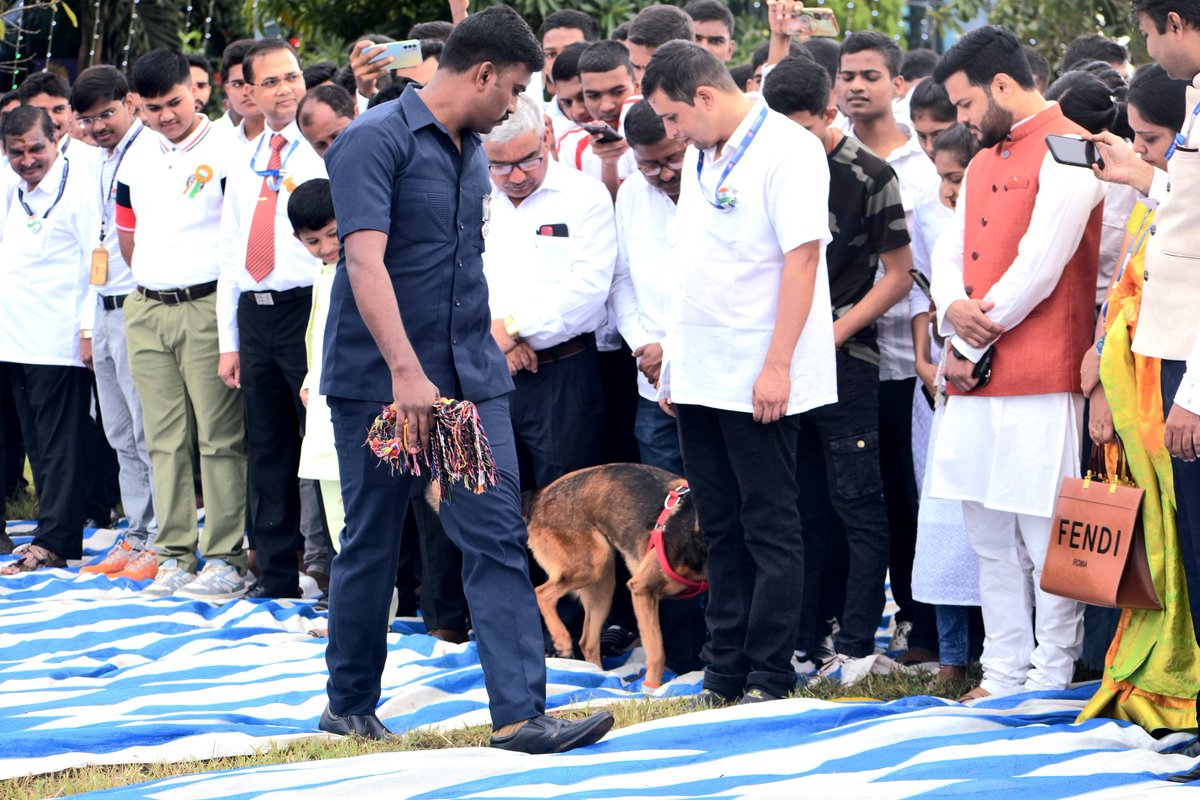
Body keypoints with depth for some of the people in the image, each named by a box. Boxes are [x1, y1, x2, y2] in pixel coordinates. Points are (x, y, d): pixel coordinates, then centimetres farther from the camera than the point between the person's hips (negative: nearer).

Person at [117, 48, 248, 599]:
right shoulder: (135, 165, 13)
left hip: (208, 307, -6)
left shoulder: (227, 153, -5)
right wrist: (156, 281, 16)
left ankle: (225, 559, -3)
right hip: (146, 311, 6)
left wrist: (223, 294, -5)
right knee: (164, 439, 7)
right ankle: (175, 555, 13)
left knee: (219, 438, -6)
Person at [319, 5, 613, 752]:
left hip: (470, 378, 6)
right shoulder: (376, 140, -13)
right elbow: (365, 262, -23)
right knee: (372, 544, 6)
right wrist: (406, 370, -30)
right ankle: (350, 705, 21)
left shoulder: (473, 152, 12)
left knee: (499, 536, -5)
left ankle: (520, 711, -10)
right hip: (380, 380, -6)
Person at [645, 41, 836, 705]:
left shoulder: (787, 148, -11)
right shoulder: (699, 158, 15)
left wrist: (776, 365, -21)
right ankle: (723, 675, 15)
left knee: (770, 531, -1)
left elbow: (802, 254, -17)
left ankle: (769, 680, 2)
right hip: (700, 376, 8)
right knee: (722, 532, 11)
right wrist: (676, 362, 14)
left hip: (759, 381, -8)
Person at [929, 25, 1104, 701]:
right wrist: (955, 309, -6)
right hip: (976, 383, 9)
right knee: (992, 540, 10)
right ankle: (1003, 676, 16)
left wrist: (979, 335, -7)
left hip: (1040, 385, -9)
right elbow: (951, 253, 16)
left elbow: (1041, 265, -14)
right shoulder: (983, 162, 20)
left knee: (1045, 541, -5)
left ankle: (1051, 680, 1)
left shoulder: (1066, 150, -8)